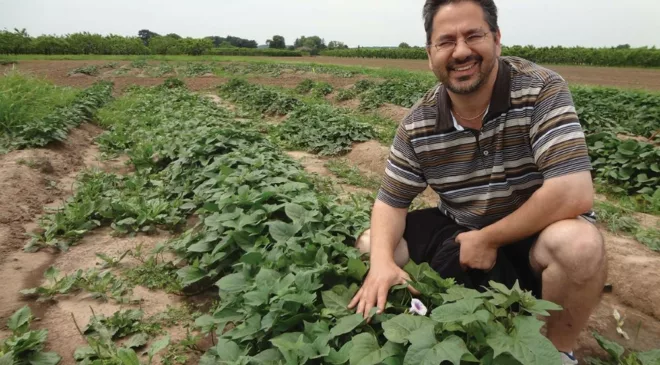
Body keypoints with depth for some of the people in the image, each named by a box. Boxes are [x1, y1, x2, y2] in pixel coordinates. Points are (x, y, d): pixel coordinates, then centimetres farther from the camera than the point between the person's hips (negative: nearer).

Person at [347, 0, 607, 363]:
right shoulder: (418, 123, -10)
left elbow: (574, 193, -30)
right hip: (459, 231, 4)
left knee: (579, 244, -37)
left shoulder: (542, 90, -21)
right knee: (369, 249, -5)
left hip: (535, 232, -3)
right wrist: (382, 262, -25)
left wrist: (488, 239, -22)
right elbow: (391, 201, -5)